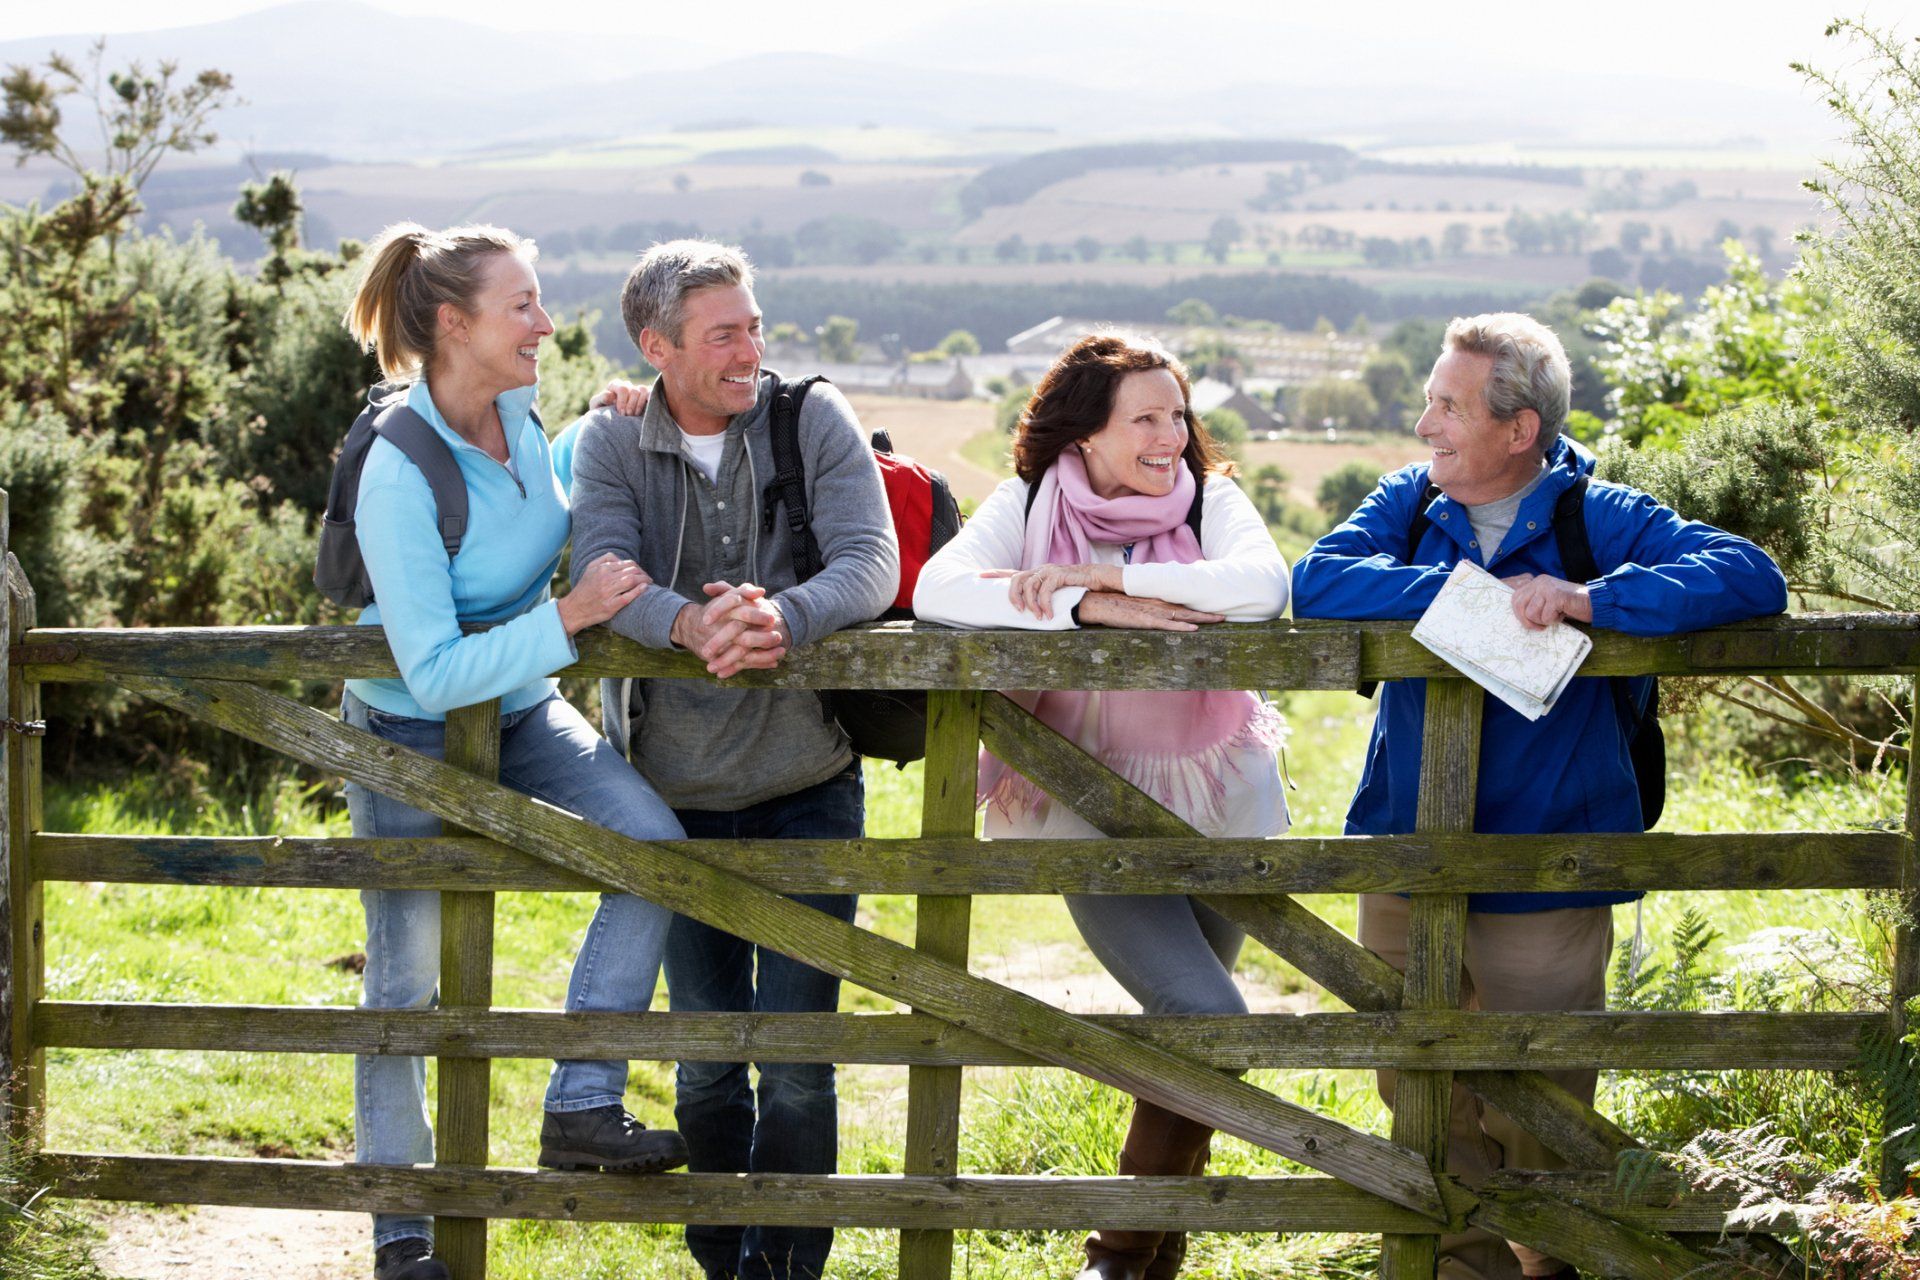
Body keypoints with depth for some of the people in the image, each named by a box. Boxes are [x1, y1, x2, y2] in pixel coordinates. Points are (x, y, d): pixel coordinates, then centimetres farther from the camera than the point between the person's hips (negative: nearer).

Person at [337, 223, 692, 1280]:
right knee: (408, 978, 4)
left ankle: (581, 1110, -12)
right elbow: (435, 672, -31)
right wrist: (569, 617, -34)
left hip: (522, 714, 6)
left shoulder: (516, 414, -7)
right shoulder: (400, 474, -29)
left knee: (650, 839, -18)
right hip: (411, 731, -6)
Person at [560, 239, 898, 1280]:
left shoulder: (815, 420, -3)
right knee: (705, 1061, 7)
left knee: (799, 1061, -2)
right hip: (679, 797, 1)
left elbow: (871, 560, -15)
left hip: (809, 789, -1)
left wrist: (785, 619, -36)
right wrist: (690, 622, -39)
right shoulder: (609, 443, -2)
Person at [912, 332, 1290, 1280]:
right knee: (1207, 1015, -18)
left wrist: (1100, 572, -25)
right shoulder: (1028, 505, -5)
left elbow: (1264, 585, -25)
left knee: (1190, 1027, 12)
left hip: (1216, 804, 3)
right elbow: (937, 590, -21)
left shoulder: (1210, 499, -4)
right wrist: (1087, 610, -29)